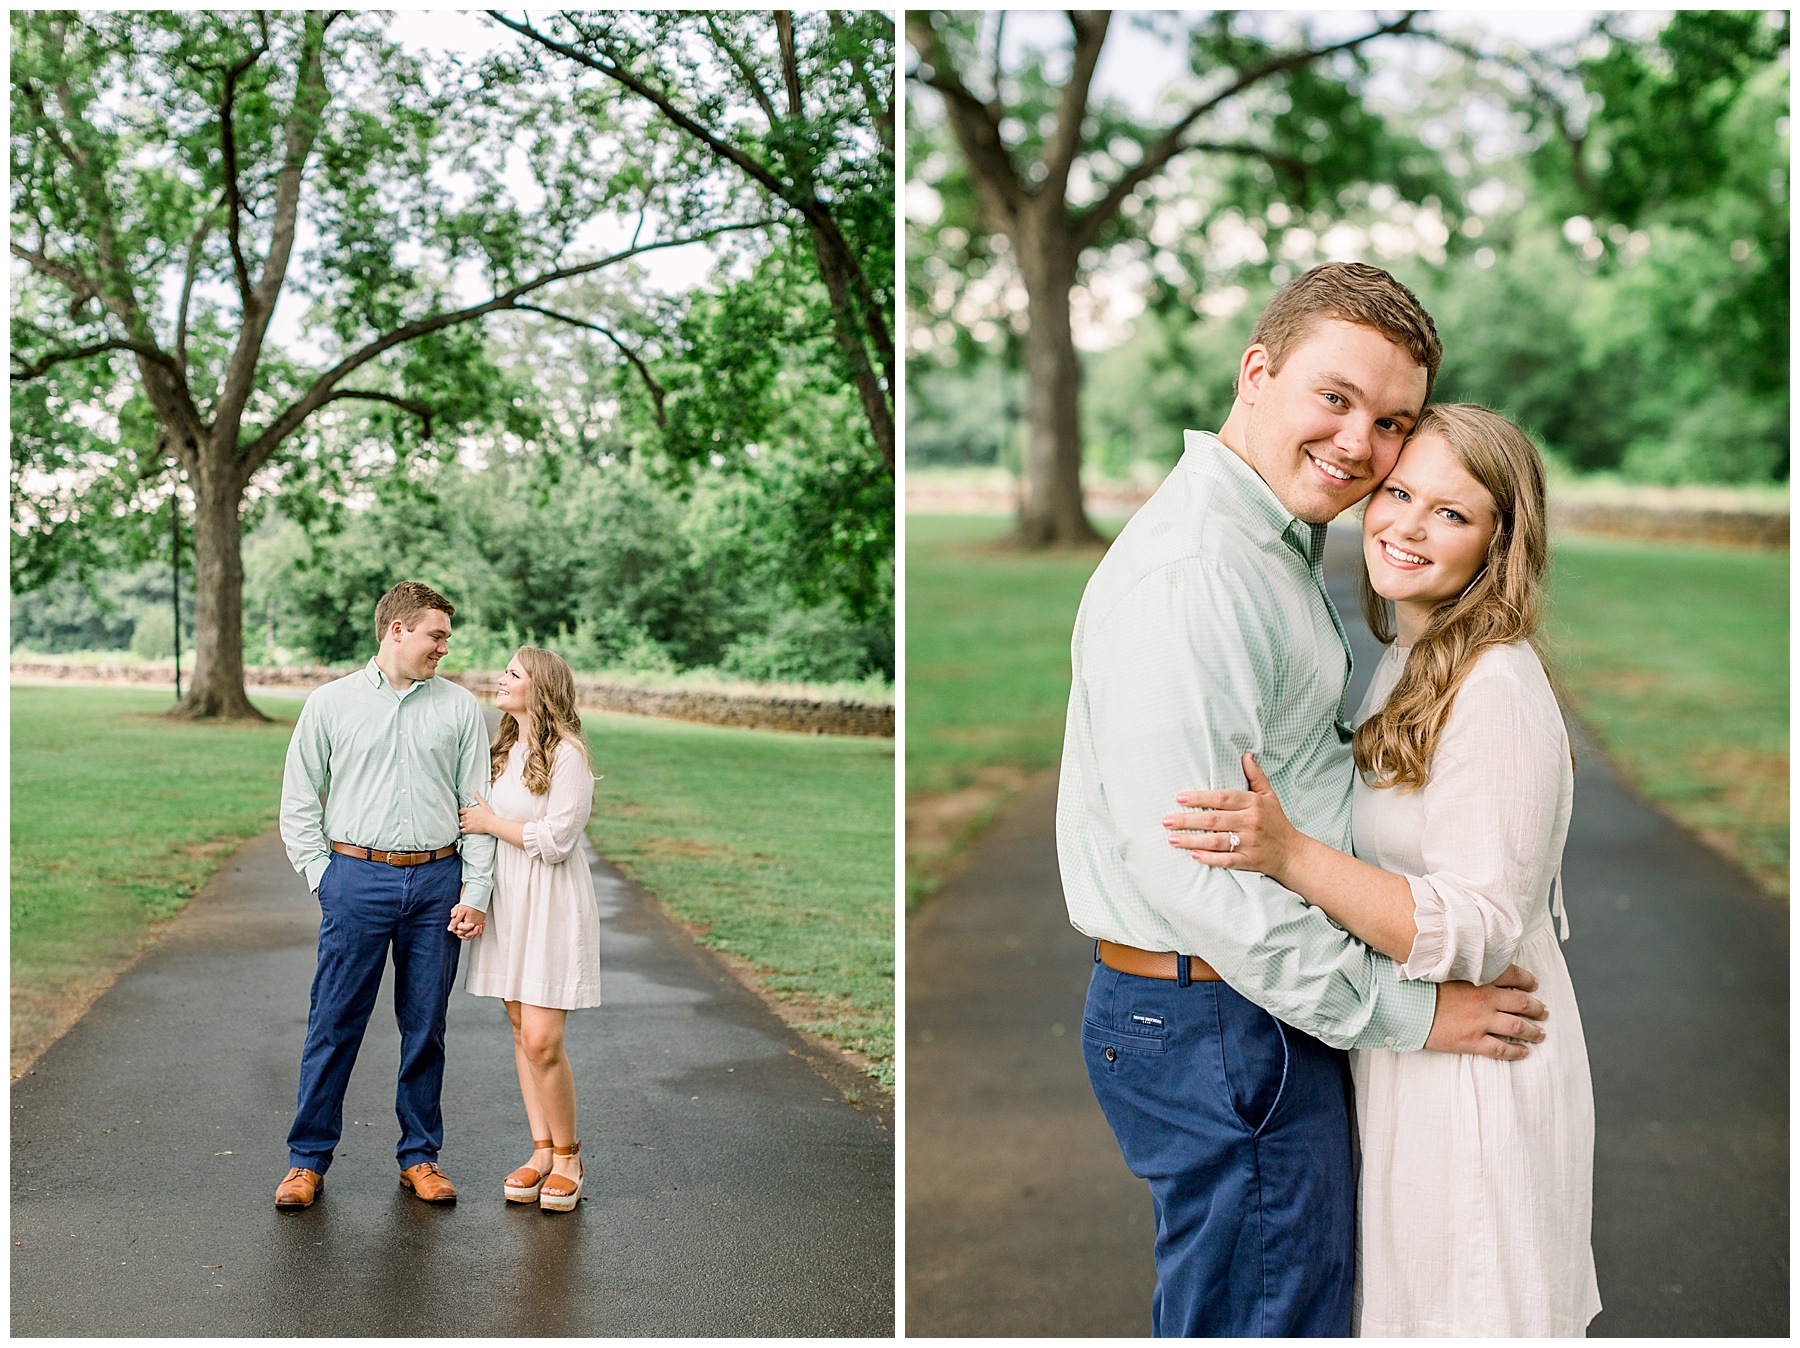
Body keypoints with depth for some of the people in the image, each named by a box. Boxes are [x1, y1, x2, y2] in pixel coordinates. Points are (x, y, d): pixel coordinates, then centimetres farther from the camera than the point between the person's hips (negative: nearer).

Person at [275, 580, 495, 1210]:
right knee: (334, 1024, 1)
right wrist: (323, 877, -2)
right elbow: (298, 802, 7)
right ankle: (308, 1159, 13)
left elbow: (479, 806, 7)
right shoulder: (330, 704, 4)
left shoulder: (460, 707, 7)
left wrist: (475, 893, 0)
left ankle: (419, 1156, 19)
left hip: (437, 881, 2)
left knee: (425, 1027, 8)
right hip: (358, 879, -1)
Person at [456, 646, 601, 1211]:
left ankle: (567, 1157, 8)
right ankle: (541, 1151, 18)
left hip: (552, 909, -7)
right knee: (521, 1033, 9)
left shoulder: (568, 753, -13)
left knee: (542, 1042, -9)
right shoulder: (505, 751, 12)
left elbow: (555, 839, -18)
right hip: (506, 904, 8)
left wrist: (490, 823, -7)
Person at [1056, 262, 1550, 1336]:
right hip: (1217, 1025, -10)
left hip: (1273, 1002, 10)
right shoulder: (1186, 578, -23)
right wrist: (1407, 1011, -18)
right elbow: (1194, 871, -27)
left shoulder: (1288, 543, 12)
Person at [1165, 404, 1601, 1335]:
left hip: (1473, 1070, -8)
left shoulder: (1496, 690, -23)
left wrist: (1291, 856, -35)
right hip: (1398, 1045, 9)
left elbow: (1481, 932, -27)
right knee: (1411, 1297, 23)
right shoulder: (1404, 659, 5)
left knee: (1463, 1309, 9)